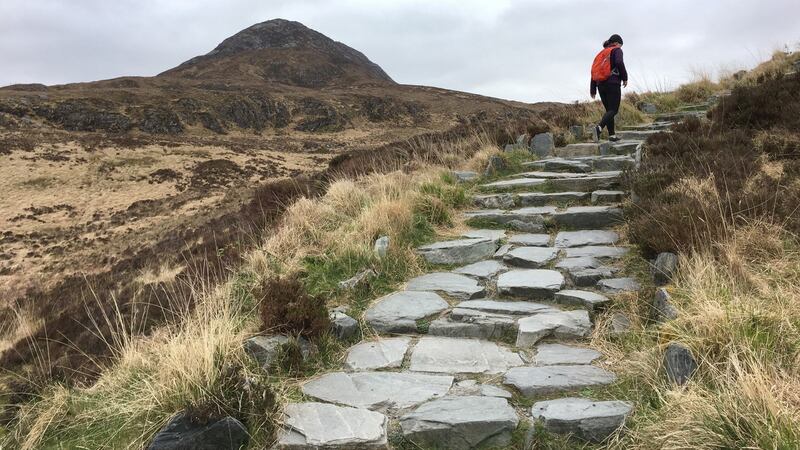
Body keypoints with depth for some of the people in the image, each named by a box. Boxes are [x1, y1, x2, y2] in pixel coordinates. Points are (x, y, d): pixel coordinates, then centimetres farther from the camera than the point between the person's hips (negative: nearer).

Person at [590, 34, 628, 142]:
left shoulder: (602, 53, 21)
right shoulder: (616, 50, 2)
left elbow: (594, 70, 15)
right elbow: (619, 63, -18)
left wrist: (593, 89, 14)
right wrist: (625, 77, -8)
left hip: (601, 85, 7)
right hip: (613, 84, -7)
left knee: (609, 110, 11)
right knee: (613, 110, -9)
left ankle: (612, 135, 7)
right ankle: (599, 127, -31)